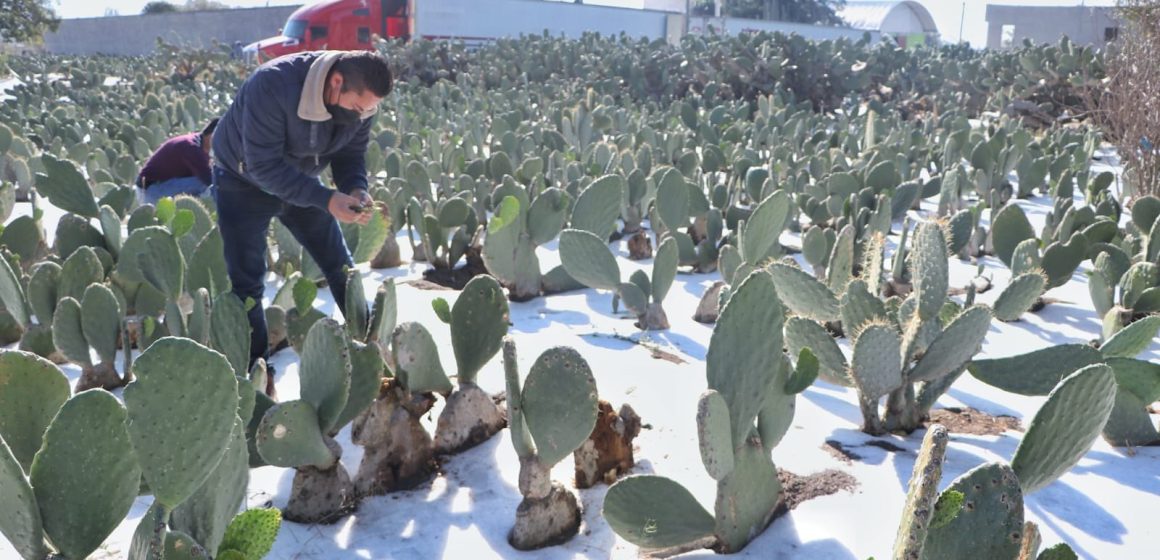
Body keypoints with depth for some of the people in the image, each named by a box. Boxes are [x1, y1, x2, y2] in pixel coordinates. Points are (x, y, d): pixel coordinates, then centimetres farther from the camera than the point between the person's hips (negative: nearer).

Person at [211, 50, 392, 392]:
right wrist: (326, 199, -43)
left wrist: (356, 190, -28)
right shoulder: (273, 85, -37)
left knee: (342, 269, 6)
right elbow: (264, 166, -36)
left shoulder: (359, 101, -19)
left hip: (299, 180, 5)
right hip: (244, 181, -5)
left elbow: (351, 155, -6)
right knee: (246, 282, -5)